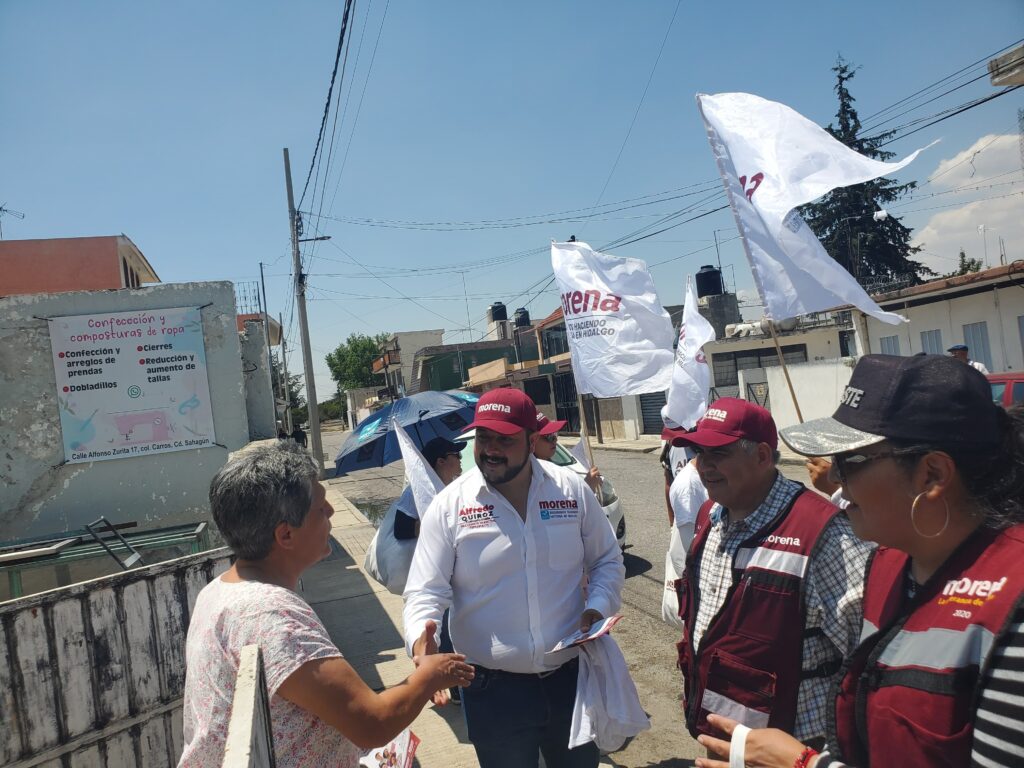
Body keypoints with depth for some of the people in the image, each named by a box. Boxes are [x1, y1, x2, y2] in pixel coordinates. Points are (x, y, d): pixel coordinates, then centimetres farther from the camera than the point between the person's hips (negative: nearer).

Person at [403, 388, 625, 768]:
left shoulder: (573, 490, -4)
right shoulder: (449, 505, -10)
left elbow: (607, 559, 7)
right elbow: (426, 591, -10)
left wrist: (598, 607, -10)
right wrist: (421, 636, -29)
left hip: (572, 675, 2)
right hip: (494, 687, -2)